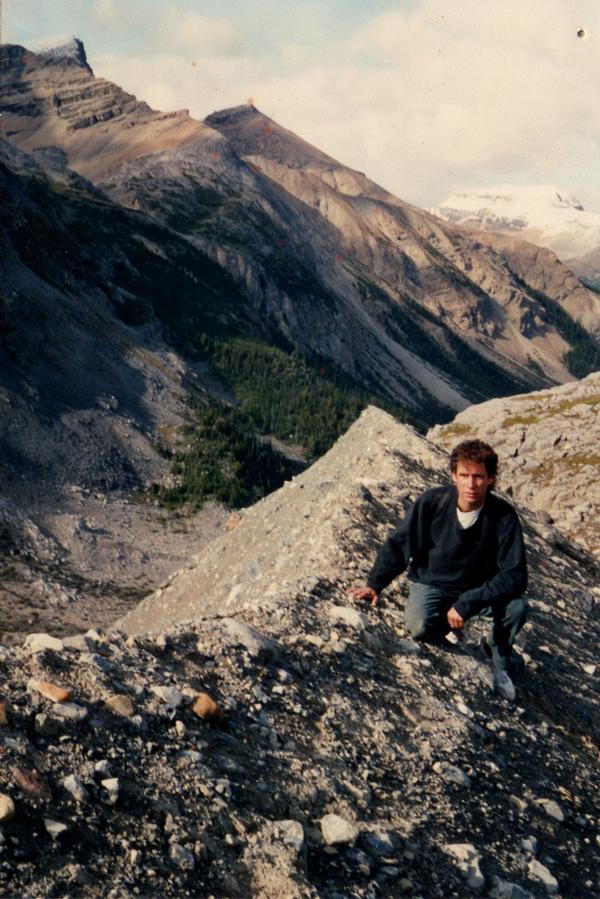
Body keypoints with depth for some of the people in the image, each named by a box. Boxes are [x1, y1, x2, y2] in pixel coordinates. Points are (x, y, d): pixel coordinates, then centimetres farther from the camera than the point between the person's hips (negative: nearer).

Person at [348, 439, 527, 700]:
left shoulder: (503, 516, -22)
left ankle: (498, 659, 4)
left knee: (517, 605, -28)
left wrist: (466, 603, -31)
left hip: (477, 588, 0)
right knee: (420, 628, -29)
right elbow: (398, 544, -5)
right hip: (431, 583, 0)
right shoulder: (433, 502, -19)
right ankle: (449, 622, 10)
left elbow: (515, 576, -24)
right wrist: (374, 584, -13)